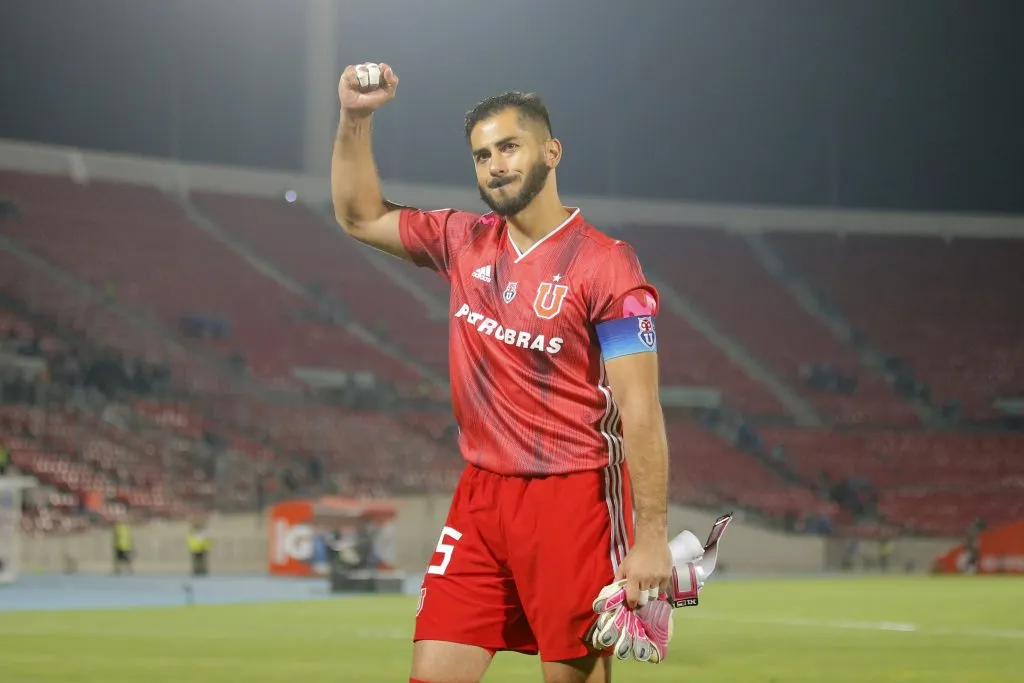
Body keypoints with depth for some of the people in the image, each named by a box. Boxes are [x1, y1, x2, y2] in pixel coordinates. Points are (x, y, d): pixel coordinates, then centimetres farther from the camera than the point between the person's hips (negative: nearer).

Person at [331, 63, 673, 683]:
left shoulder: (606, 265, -9)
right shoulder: (464, 243, 9)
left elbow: (640, 411, -12)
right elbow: (361, 215, 23)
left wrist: (652, 537, -17)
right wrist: (356, 118, 8)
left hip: (574, 498, -5)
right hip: (481, 494, 6)